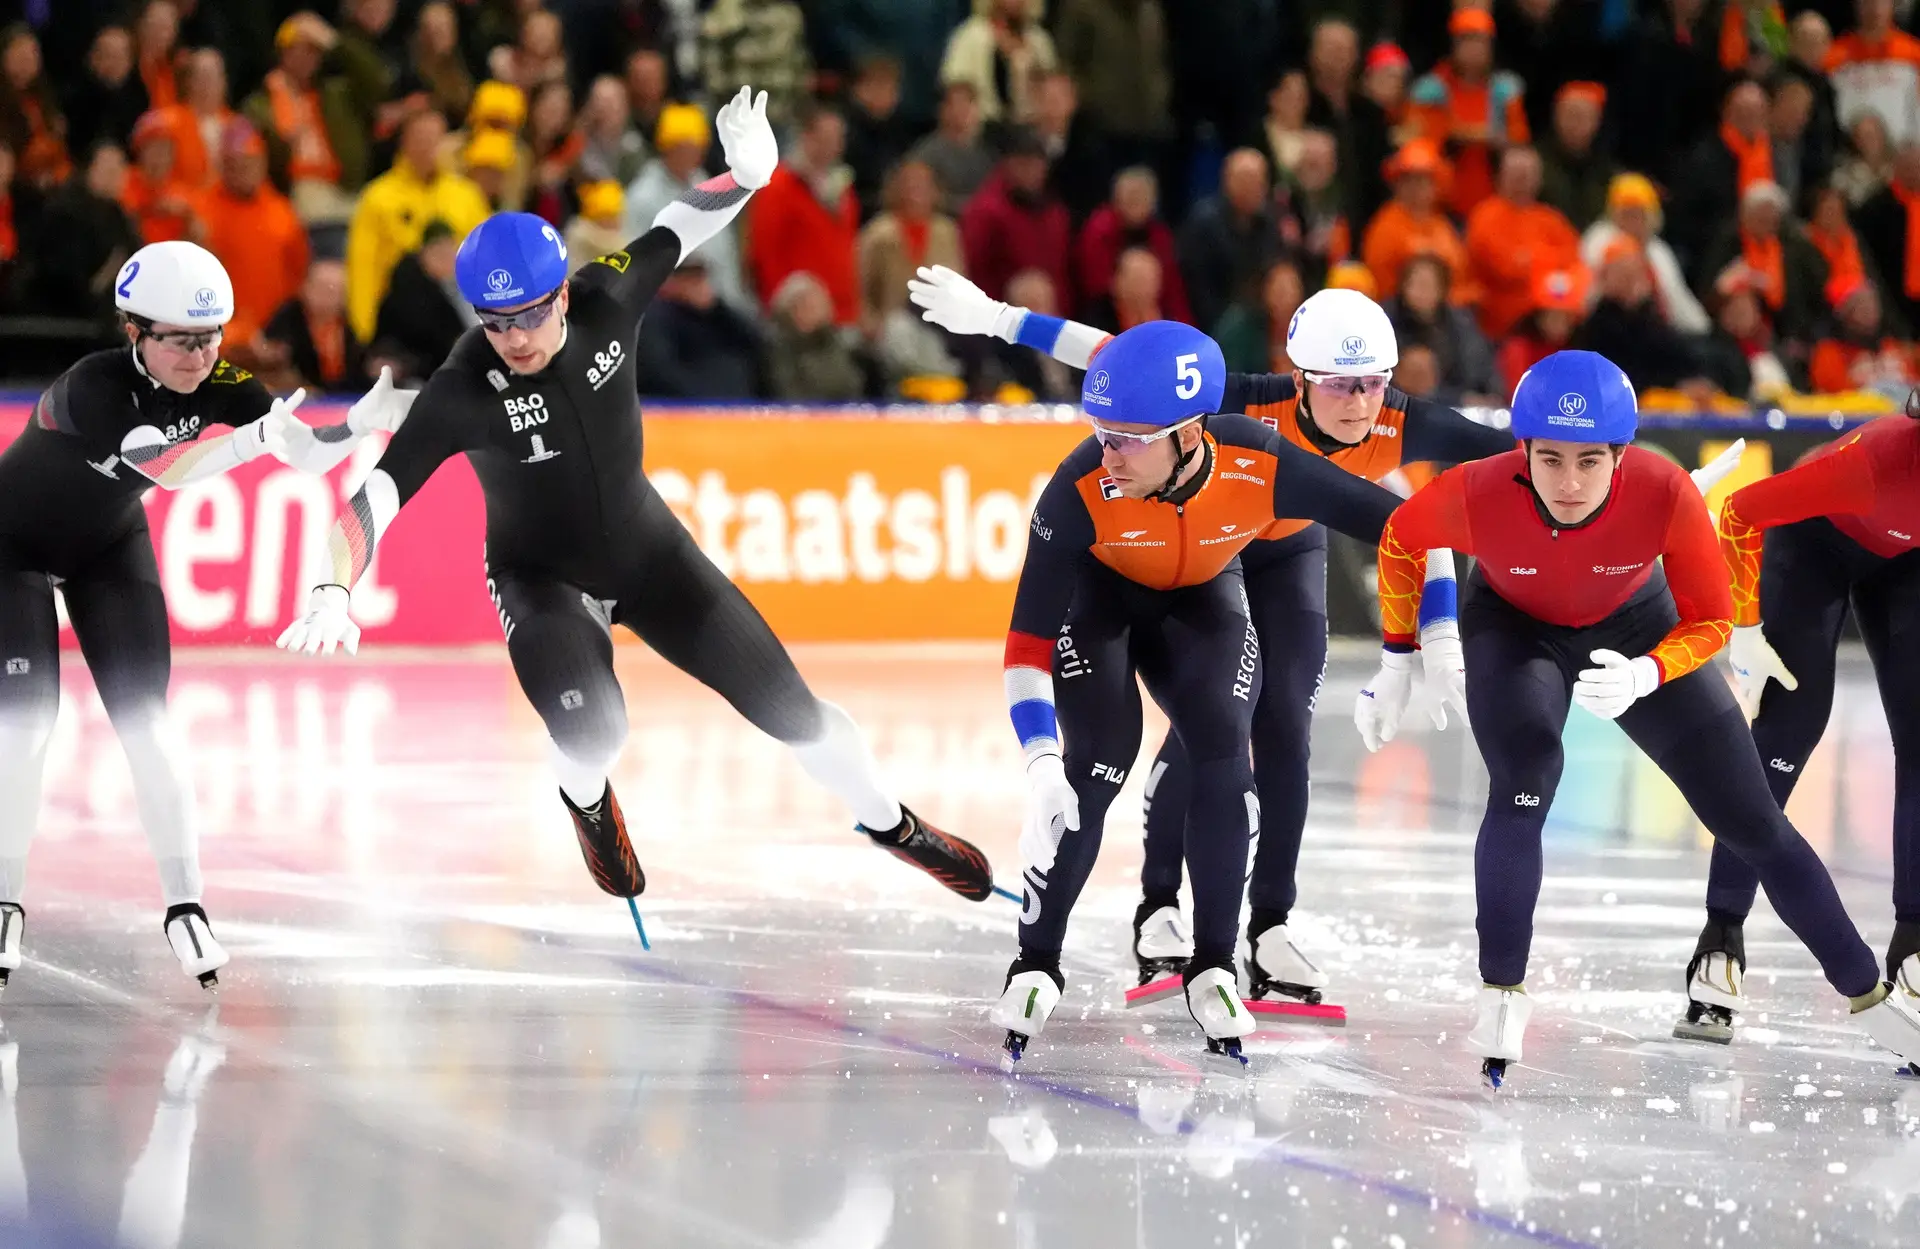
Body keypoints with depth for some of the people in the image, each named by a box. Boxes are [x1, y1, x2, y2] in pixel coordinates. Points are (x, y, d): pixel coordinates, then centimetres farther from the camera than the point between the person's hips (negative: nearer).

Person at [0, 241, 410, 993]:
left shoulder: (219, 387, -20)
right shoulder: (94, 387, -36)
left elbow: (309, 453, -29)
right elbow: (168, 468, -48)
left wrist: (364, 421, -49)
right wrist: (254, 439, -63)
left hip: (110, 547, 4)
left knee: (144, 721, -5)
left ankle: (184, 906, -1)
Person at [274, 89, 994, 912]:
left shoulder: (605, 302, -20)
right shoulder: (463, 391, -30)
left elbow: (676, 233, -4)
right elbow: (377, 496, -35)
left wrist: (743, 172, -23)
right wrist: (332, 594, -51)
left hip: (646, 544, 3)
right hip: (540, 576, -3)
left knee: (785, 703, 3)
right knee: (594, 731, -25)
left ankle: (888, 822, 30)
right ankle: (587, 800, 15)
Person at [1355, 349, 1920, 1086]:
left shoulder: (1666, 494, -37)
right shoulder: (1475, 496, -36)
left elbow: (1710, 621, -22)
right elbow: (1401, 542, -12)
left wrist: (1643, 677, -40)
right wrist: (1396, 664, -4)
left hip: (1634, 628, 1)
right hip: (1514, 627, -1)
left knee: (1751, 822, 4)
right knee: (1522, 789, -28)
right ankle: (1501, 996, -13)